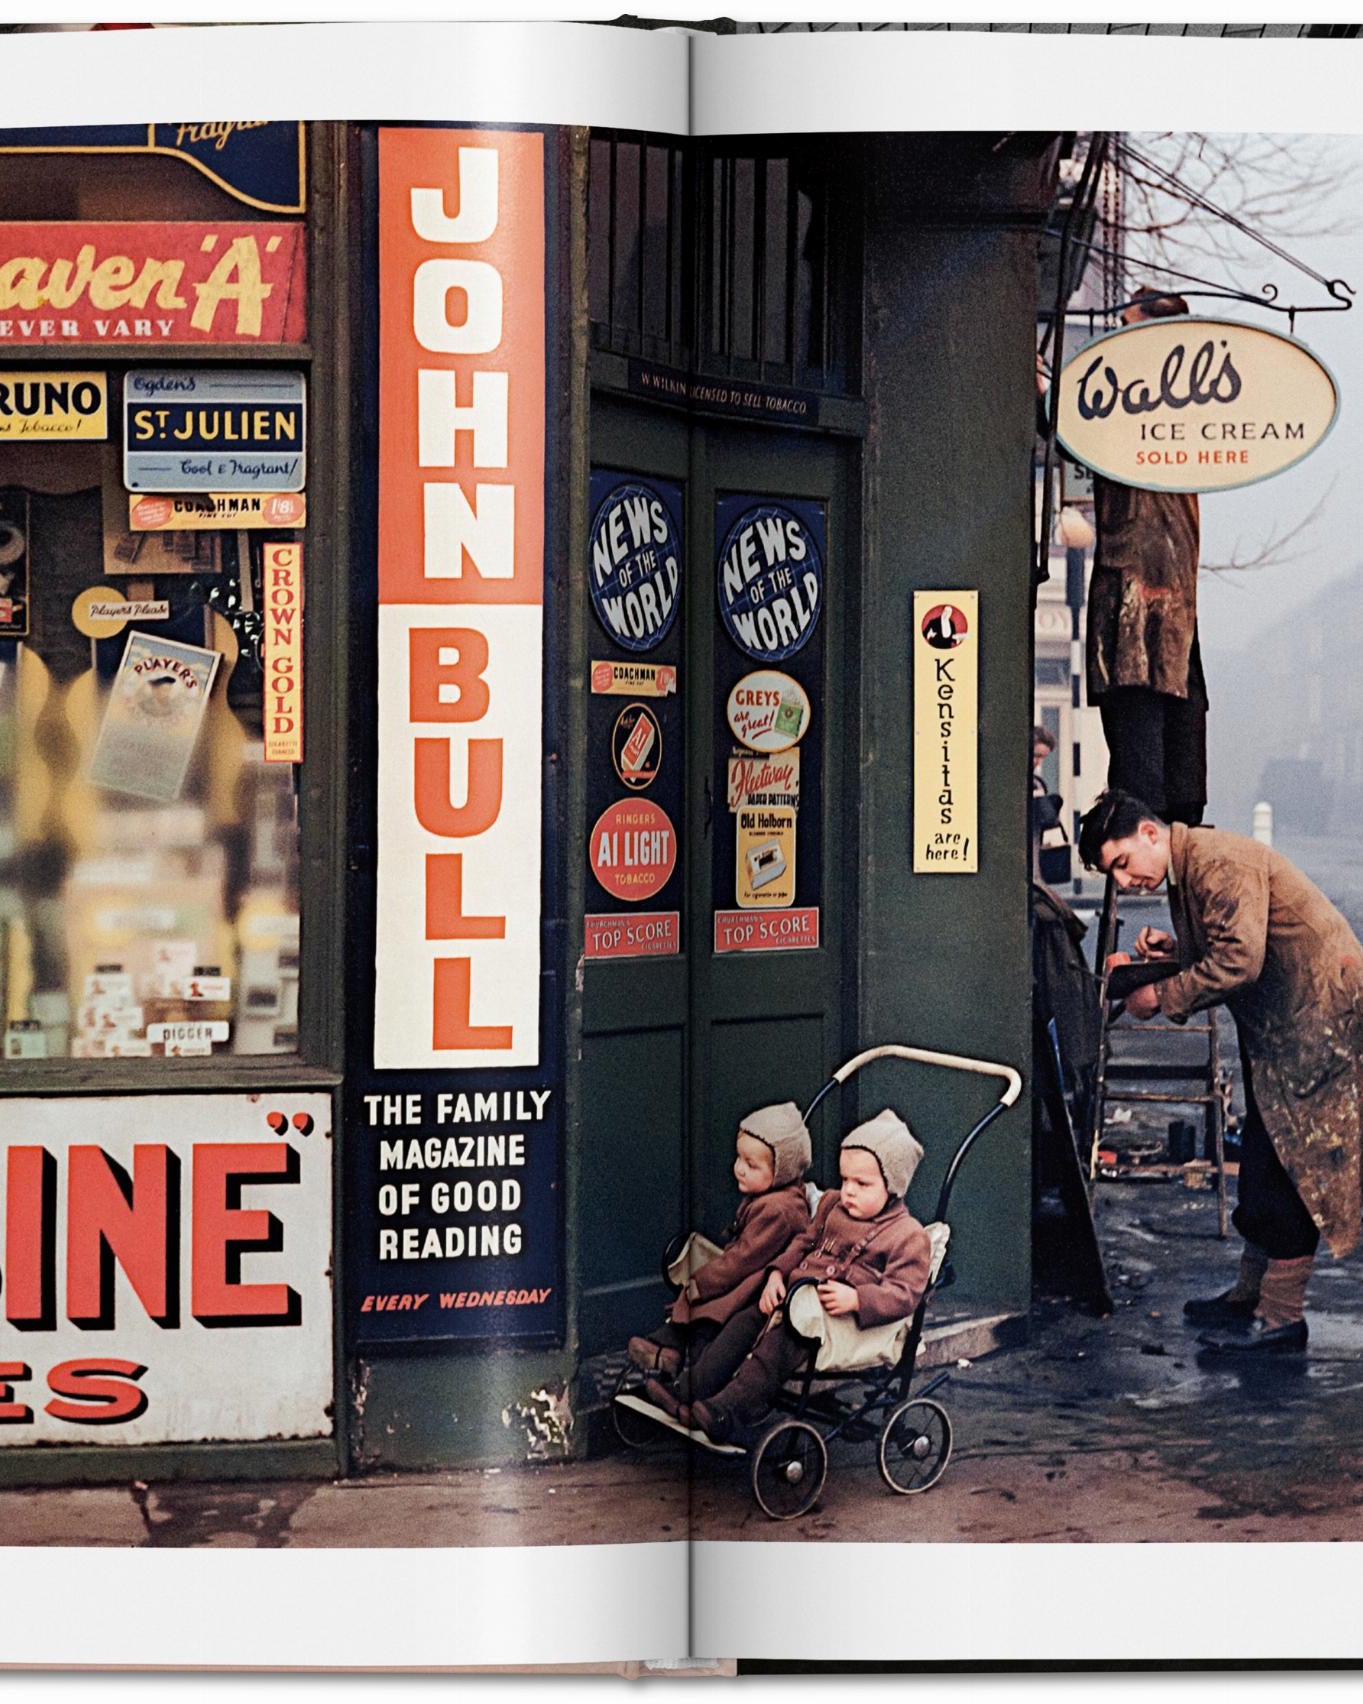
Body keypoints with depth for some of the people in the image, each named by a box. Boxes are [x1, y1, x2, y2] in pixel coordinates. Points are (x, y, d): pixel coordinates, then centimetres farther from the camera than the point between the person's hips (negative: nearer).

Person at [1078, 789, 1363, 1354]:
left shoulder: (1221, 861, -21)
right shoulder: (1184, 874, 11)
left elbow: (1240, 961, -28)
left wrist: (1162, 996, -20)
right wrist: (1174, 950, -1)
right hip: (1276, 1029, 10)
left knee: (1291, 1166, -7)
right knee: (1264, 1160, 15)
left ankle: (1281, 1318, -1)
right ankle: (1249, 1294, 24)